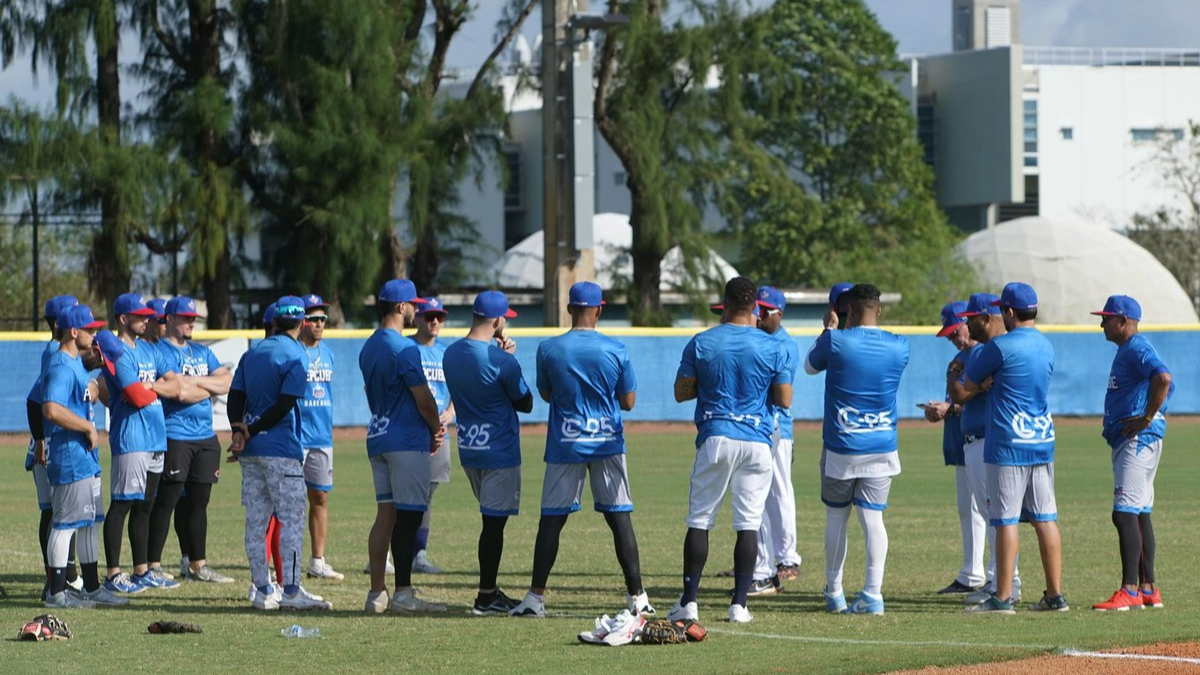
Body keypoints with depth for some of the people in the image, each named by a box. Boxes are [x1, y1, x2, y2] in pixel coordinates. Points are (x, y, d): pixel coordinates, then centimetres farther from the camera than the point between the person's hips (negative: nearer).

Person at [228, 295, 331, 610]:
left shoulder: (252, 353, 12)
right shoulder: (294, 356, -8)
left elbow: (235, 398, 4)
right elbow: (284, 406, -15)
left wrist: (239, 431, -9)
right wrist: (249, 433, -10)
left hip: (251, 451, 6)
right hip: (282, 449, -6)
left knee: (255, 521, 8)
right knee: (291, 518, -3)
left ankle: (263, 590, 8)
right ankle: (291, 591, -8)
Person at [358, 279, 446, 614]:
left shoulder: (369, 347, 13)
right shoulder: (403, 348, -15)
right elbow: (423, 398, -15)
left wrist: (429, 427, 15)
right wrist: (436, 430, 4)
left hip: (377, 437, 9)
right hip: (407, 441, -9)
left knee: (386, 513, 9)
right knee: (408, 516, -6)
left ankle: (377, 593, 8)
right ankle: (403, 593, -7)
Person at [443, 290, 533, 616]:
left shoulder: (451, 354, 3)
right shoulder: (501, 360, -19)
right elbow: (526, 403, -7)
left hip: (468, 450, 7)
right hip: (499, 451, -7)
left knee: (492, 518, 18)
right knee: (494, 521, -1)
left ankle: (490, 592, 20)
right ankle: (486, 597, 1)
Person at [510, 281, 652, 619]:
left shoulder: (548, 349, -5)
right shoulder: (616, 350, -6)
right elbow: (628, 401, 1)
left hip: (564, 446, 0)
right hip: (607, 443, 0)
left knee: (551, 519, 5)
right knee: (620, 517, 3)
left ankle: (535, 597, 3)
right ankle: (636, 597, 2)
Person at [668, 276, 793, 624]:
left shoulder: (701, 343, -1)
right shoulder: (773, 347, -1)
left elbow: (681, 393, 3)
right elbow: (784, 400, 0)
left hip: (715, 439, 0)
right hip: (757, 442, 0)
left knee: (700, 520, 6)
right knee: (749, 524, 4)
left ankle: (689, 601, 1)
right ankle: (739, 604, 1)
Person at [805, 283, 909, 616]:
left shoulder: (835, 341, -11)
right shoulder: (899, 347, -2)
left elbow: (810, 366, 9)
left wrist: (828, 329, 21)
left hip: (840, 448, -2)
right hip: (882, 448, 2)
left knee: (836, 516, 12)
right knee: (873, 518, 1)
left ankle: (834, 594, 18)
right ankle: (873, 594, -8)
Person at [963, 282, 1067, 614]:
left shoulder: (1000, 346, -13)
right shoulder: (1046, 346, 11)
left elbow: (970, 385, -4)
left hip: (1008, 445, -7)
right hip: (1043, 440, 7)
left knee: (1005, 520, -4)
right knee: (1045, 519, 8)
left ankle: (1003, 597, -3)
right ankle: (1055, 595, 9)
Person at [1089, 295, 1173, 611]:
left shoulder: (1137, 348, -13)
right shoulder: (1126, 351, 19)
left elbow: (1164, 378, -31)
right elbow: (1164, 383, 27)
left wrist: (1147, 418, -24)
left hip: (1138, 440, -11)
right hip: (1127, 442, 11)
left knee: (1125, 512, -15)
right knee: (1139, 514, 12)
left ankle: (1130, 591, -18)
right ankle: (1148, 590, 16)